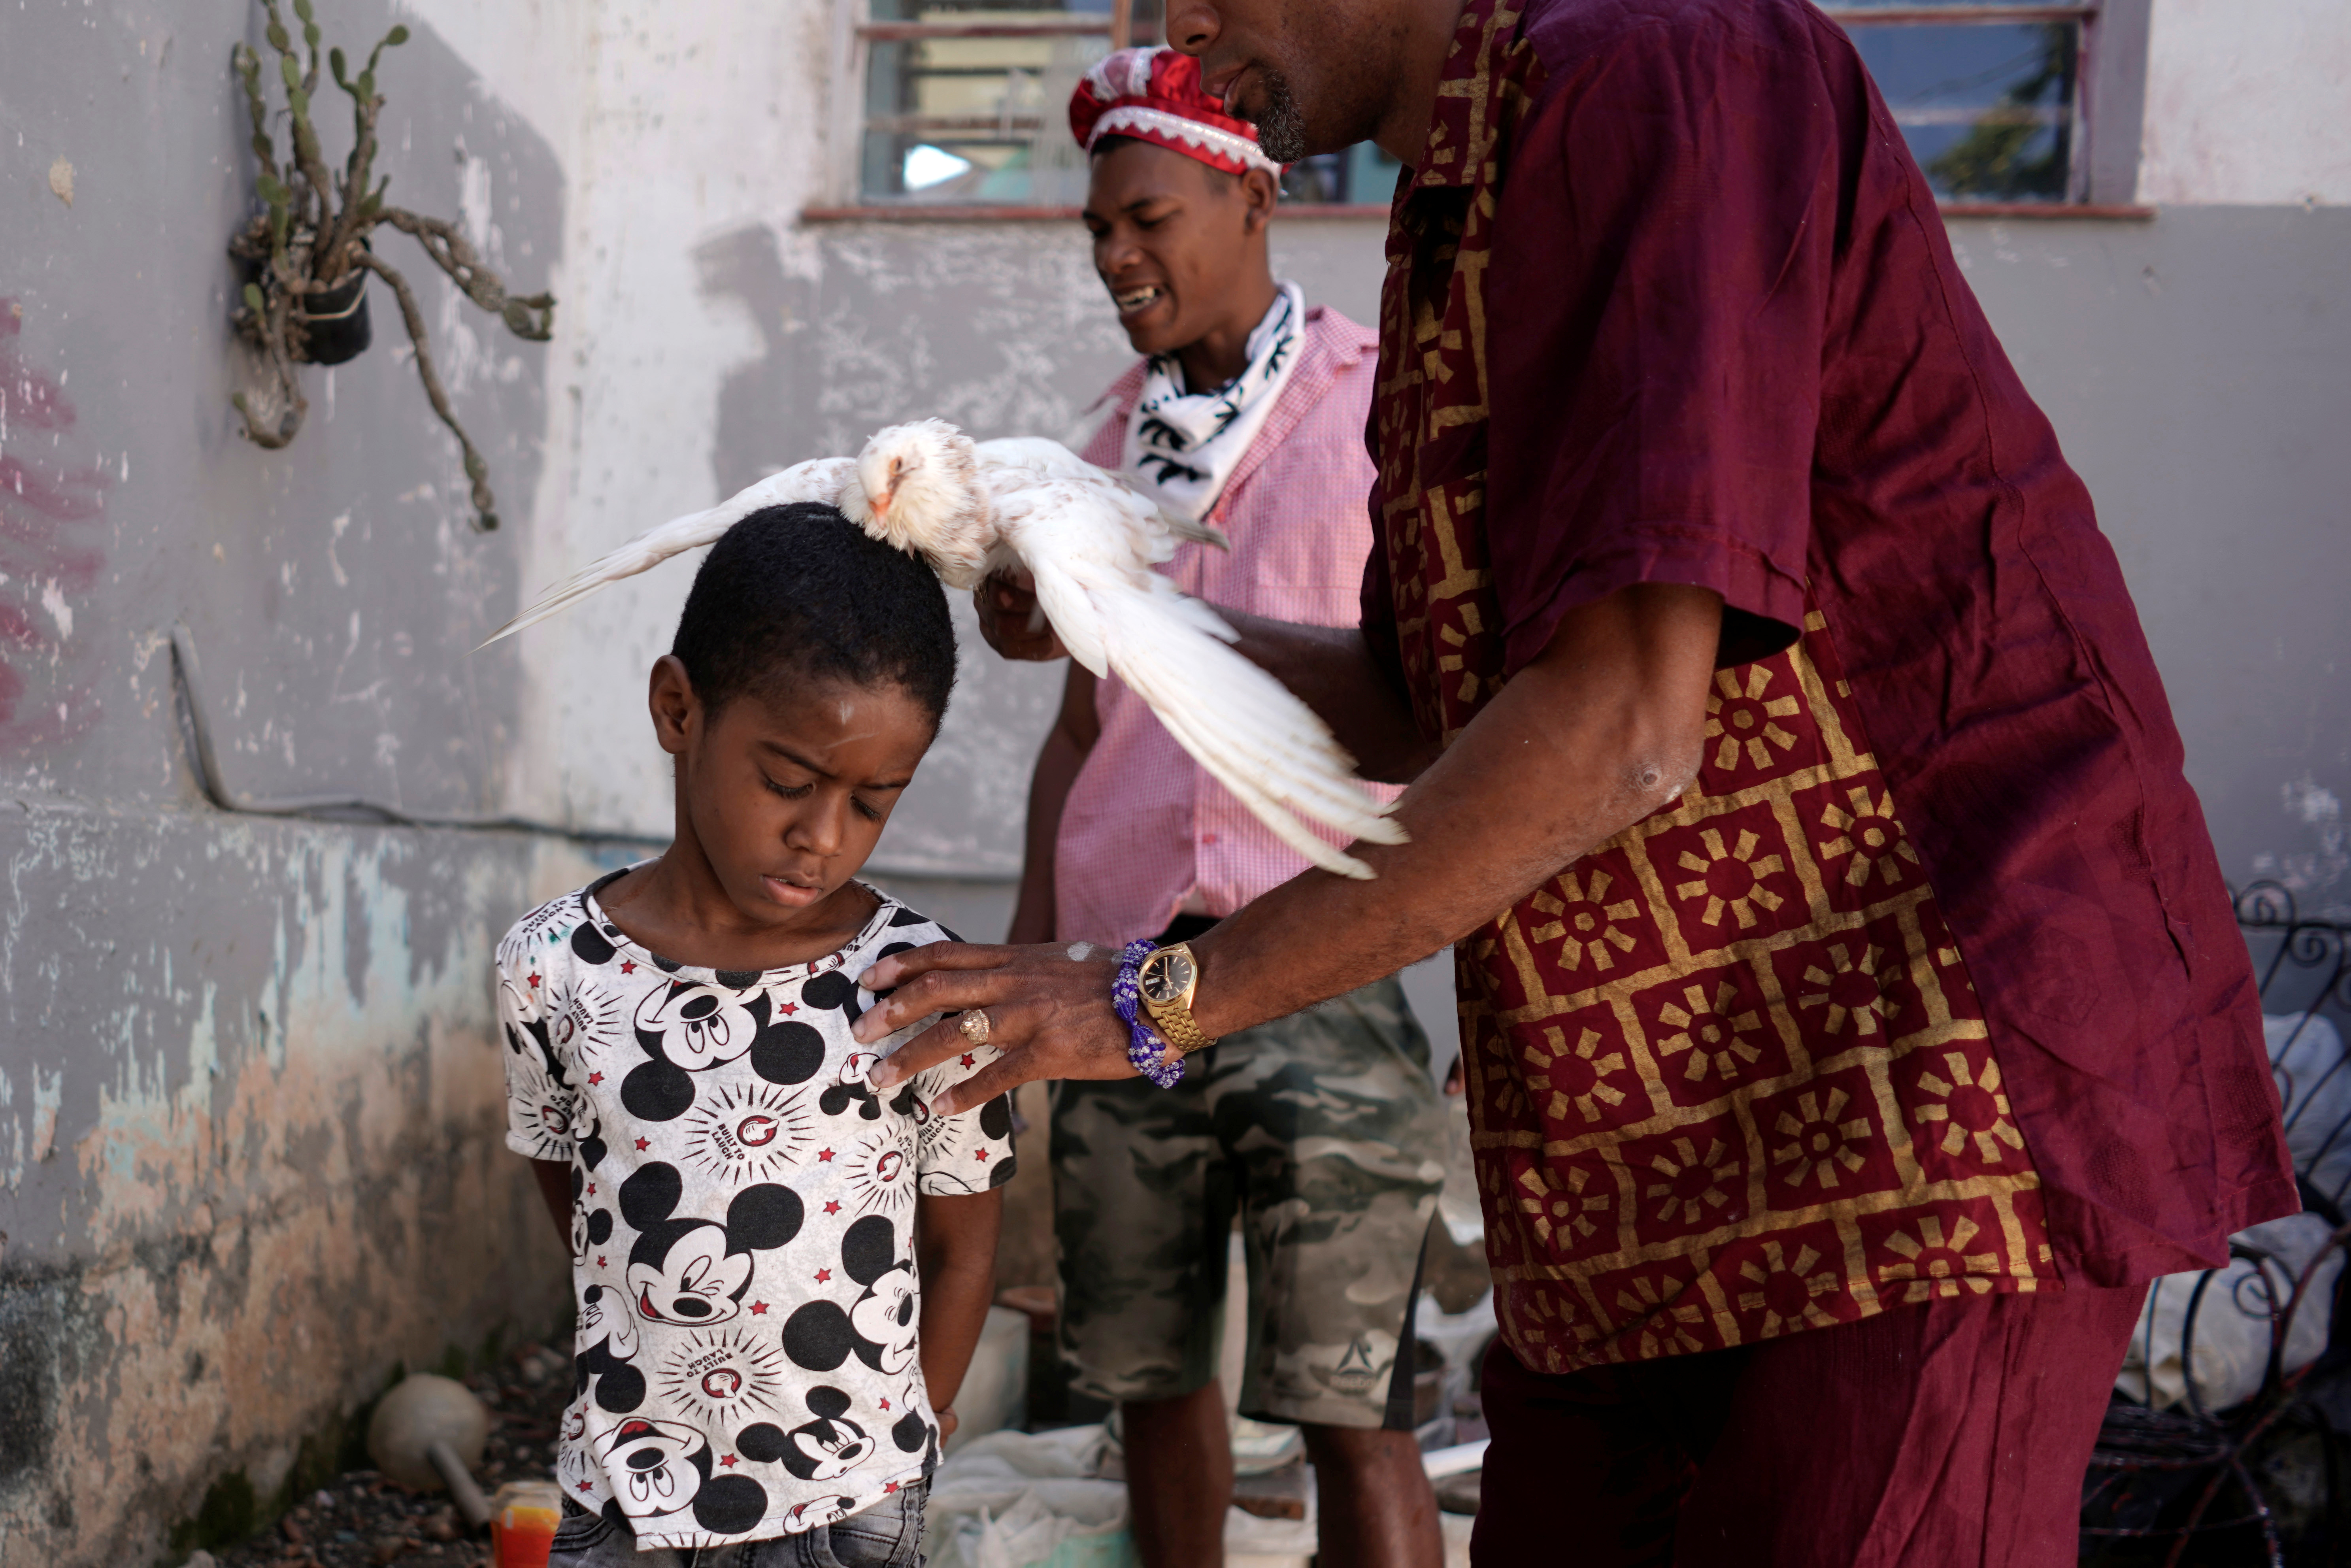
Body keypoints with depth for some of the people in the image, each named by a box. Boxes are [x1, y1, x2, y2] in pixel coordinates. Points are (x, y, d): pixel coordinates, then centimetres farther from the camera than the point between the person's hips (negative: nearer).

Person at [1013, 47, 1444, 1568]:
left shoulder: (1382, 406, 1)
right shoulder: (1121, 439, 17)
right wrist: (1025, 957, 16)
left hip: (1320, 972, -5)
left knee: (1350, 1411, -6)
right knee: (1150, 1376, 10)